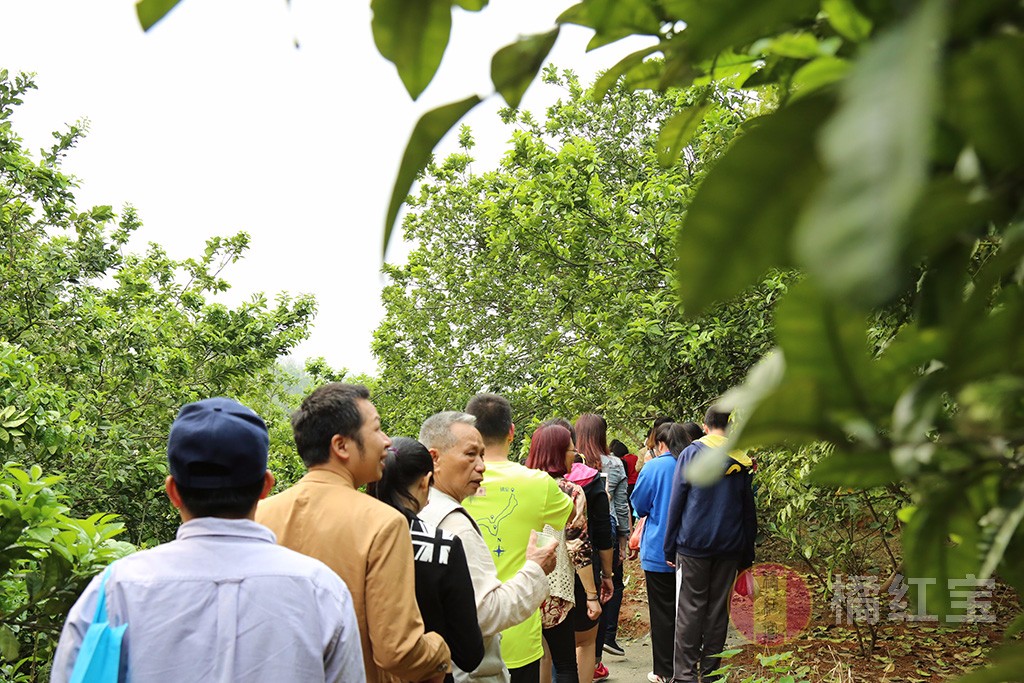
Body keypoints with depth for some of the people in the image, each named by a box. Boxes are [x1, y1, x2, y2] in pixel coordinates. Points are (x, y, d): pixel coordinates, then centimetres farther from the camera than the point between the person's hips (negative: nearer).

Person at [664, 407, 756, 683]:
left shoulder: (691, 453, -2)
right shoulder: (741, 461, 7)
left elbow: (676, 502, -4)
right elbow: (748, 511, 11)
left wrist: (670, 547, 1)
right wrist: (746, 556, 16)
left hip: (693, 545, -3)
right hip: (729, 547, 3)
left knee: (690, 610, 0)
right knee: (718, 610, 9)